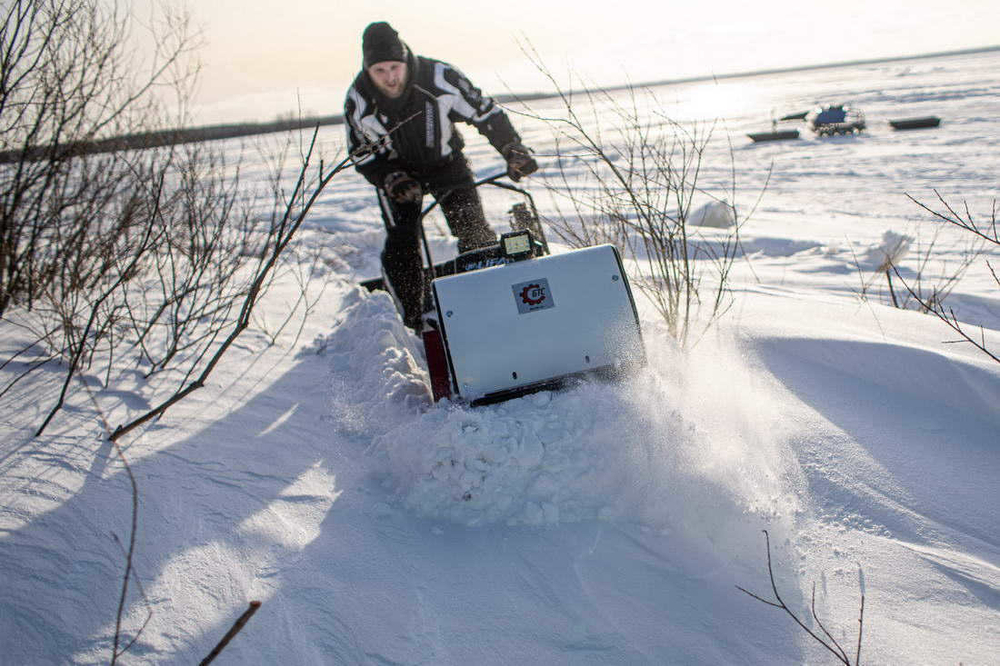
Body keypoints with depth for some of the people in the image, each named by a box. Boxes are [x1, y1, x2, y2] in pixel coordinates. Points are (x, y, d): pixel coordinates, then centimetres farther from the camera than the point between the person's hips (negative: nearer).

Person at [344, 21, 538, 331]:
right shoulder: (358, 102, -21)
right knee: (400, 244, -12)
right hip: (396, 170, 1)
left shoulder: (440, 78, -26)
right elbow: (363, 156, -8)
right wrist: (393, 181, -24)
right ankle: (415, 322, -2)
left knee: (474, 232, -12)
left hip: (445, 161, 0)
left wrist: (513, 150, -19)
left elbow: (486, 112, -14)